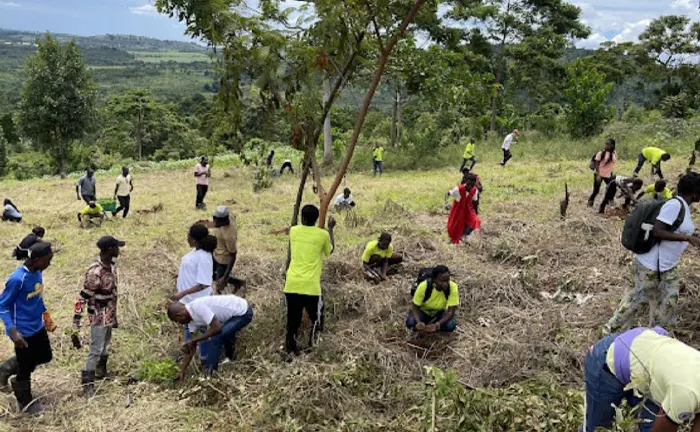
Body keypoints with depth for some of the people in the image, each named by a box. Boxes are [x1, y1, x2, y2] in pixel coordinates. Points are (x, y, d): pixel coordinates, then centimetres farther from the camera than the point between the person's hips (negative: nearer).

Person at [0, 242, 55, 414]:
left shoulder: (38, 272, -3)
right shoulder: (17, 279, -27)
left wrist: (45, 314, 17)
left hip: (38, 327, 8)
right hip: (23, 331, -8)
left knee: (45, 356, 22)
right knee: (26, 368, 9)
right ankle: (25, 402, 31)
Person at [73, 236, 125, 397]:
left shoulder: (112, 266, 0)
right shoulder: (95, 272, -27)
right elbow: (83, 296, -23)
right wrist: (76, 319, -21)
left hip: (109, 315, 8)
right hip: (99, 317, -8)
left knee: (106, 346, 22)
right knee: (96, 349, -1)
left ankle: (101, 372, 41)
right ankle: (87, 383, 10)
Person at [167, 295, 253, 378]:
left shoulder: (197, 307, -24)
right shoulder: (191, 317, 4)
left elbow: (216, 328, -28)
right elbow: (191, 348, 9)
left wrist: (193, 340, -17)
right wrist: (182, 371, 10)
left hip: (243, 313, -10)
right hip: (237, 311, 10)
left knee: (215, 340, -15)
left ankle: (208, 374, 0)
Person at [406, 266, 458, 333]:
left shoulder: (453, 288, -29)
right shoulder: (424, 286, -30)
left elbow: (451, 311, -26)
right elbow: (415, 307, -20)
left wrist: (437, 325, -41)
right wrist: (419, 322, -40)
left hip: (439, 313, 1)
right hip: (423, 312, -1)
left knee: (451, 325, -30)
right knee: (410, 322, -32)